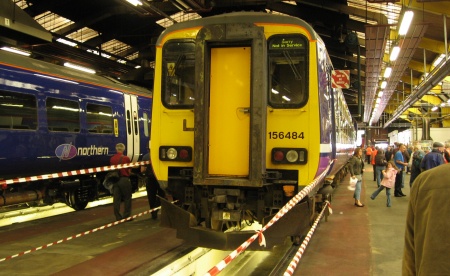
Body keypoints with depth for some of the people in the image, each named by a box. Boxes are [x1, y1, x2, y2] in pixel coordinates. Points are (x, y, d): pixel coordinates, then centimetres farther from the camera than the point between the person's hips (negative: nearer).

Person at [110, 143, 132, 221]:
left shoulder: (112, 159, 2)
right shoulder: (126, 158, -8)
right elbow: (129, 170, 0)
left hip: (115, 180, 3)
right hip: (124, 179, -3)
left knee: (116, 199, 6)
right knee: (127, 199, 8)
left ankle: (118, 217, 7)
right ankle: (126, 216, 9)